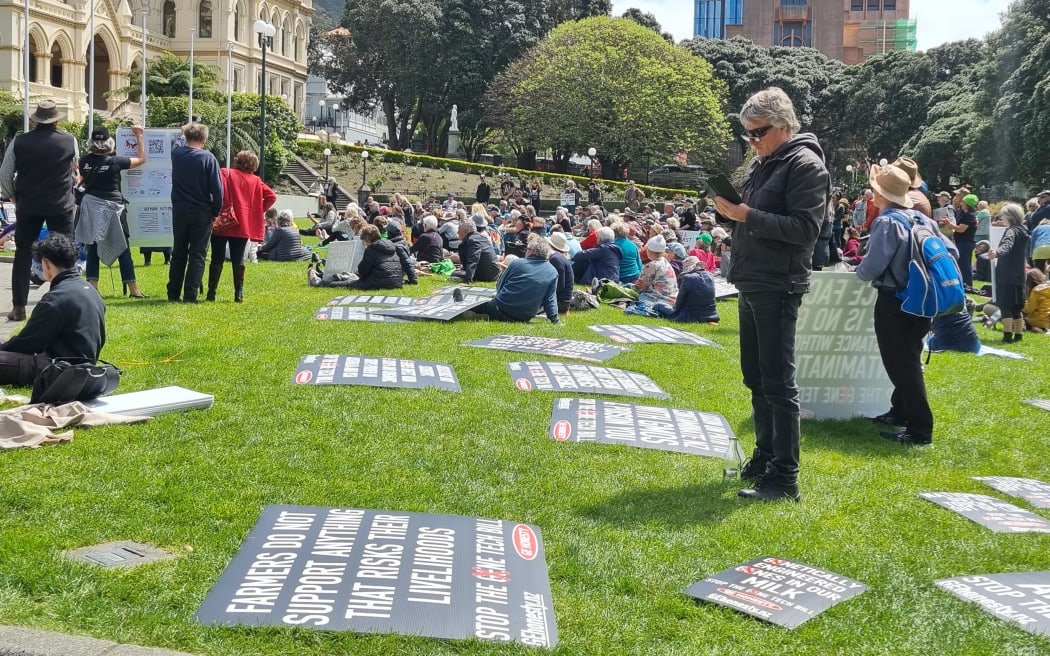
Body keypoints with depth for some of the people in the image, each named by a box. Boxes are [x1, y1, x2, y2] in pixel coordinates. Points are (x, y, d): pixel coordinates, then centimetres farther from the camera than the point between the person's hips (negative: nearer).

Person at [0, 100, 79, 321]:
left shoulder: (19, 142, -5)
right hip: (61, 206, 0)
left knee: (23, 255, 9)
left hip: (28, 206, 0)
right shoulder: (69, 141, -4)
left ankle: (19, 307, 7)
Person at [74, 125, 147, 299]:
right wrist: (139, 137, 7)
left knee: (92, 249, 7)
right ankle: (133, 289, 3)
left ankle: (92, 288, -1)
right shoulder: (115, 162, -10)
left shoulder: (84, 161, -2)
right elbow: (141, 159, 1)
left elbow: (82, 183, 13)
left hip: (91, 207, 3)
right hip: (112, 207, -3)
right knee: (123, 249, 3)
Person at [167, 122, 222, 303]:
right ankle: (190, 295, -3)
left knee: (178, 254, 14)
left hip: (179, 212, 4)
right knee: (197, 256, 2)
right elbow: (217, 190, -14)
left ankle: (173, 294, 16)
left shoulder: (176, 153, -1)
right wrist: (216, 211, -1)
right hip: (201, 213, -4)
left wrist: (184, 137, 43)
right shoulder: (208, 158, -13)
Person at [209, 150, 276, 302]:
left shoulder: (225, 174, -4)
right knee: (238, 260, 8)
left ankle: (211, 293, 4)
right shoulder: (256, 181, 6)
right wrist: (257, 211, 7)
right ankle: (239, 294, 4)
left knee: (217, 259, 4)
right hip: (244, 226, 2)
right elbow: (272, 197, 3)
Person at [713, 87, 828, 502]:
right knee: (755, 378, 16)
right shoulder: (761, 163, 15)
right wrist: (730, 209, -2)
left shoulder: (806, 165, -12)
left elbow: (805, 229, -20)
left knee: (778, 383, -8)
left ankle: (784, 478, -5)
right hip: (751, 285, 9)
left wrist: (748, 215, -23)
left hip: (777, 289, -9)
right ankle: (765, 457, 28)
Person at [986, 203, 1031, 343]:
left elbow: (1007, 244, -38)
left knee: (1005, 306, -9)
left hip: (1007, 276, -9)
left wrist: (997, 252, -57)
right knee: (1016, 307, 16)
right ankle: (1018, 334, 20)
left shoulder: (1012, 231, -14)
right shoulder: (1023, 231, 14)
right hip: (1019, 275, 9)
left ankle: (1008, 335, -15)